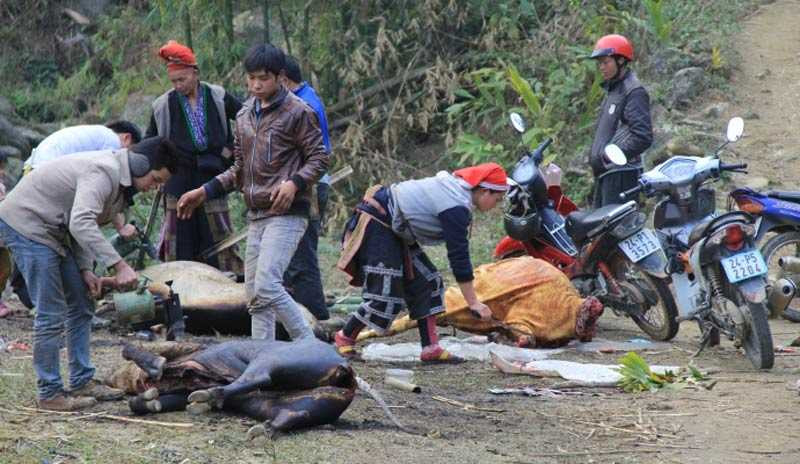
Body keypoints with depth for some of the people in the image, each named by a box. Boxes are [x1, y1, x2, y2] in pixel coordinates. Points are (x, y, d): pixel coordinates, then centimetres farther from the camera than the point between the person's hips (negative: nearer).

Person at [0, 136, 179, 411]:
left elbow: (84, 224, 13)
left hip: (53, 230, 11)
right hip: (25, 225, -11)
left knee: (81, 306, 12)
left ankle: (82, 381, 18)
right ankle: (49, 393, -2)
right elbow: (81, 224, -39)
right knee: (52, 315, -9)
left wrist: (86, 270, 0)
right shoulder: (102, 173, -26)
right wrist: (119, 265, -42)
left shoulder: (121, 181, 7)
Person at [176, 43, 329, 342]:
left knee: (266, 285, -21)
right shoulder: (245, 115, 17)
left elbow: (319, 159, -6)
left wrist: (294, 183, -24)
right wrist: (204, 192, 14)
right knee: (255, 294, 6)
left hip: (286, 213, -8)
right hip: (256, 214, 8)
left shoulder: (297, 112, -5)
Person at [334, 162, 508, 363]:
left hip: (394, 230, 11)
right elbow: (459, 257, -24)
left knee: (426, 282, 7)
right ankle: (345, 338, 7)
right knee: (386, 295, -13)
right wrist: (473, 303, -19)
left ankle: (431, 348, 6)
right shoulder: (456, 208, -24)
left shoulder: (455, 185, 6)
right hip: (376, 225, -11)